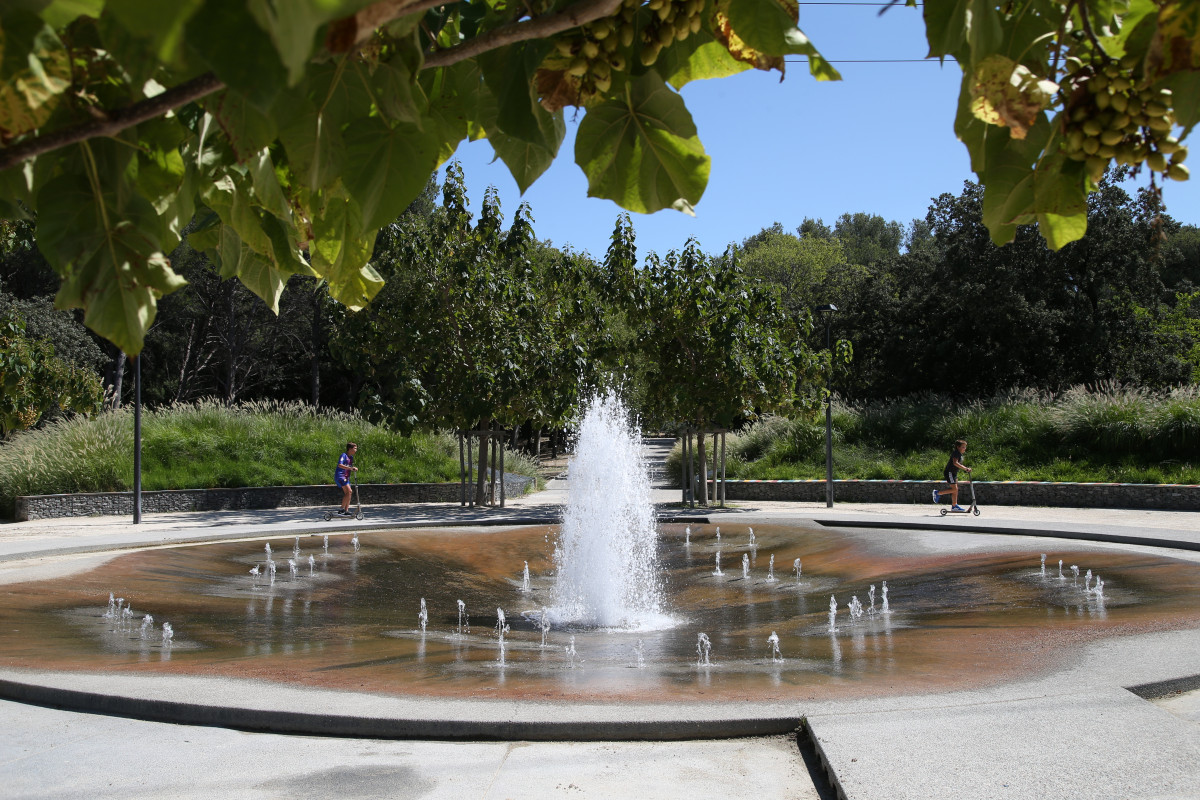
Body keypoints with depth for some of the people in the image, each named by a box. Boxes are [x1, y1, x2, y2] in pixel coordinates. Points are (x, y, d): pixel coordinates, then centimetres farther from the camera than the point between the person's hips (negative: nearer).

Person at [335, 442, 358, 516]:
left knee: (348, 493, 7)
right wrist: (350, 468, -34)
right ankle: (341, 510, -14)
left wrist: (354, 469, 3)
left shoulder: (351, 457, 15)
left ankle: (346, 511, 12)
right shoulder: (344, 455, -12)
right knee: (349, 491, -18)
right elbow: (340, 465, -27)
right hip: (340, 476, -9)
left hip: (346, 477, 10)